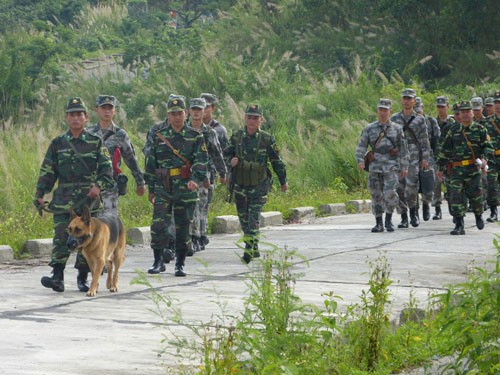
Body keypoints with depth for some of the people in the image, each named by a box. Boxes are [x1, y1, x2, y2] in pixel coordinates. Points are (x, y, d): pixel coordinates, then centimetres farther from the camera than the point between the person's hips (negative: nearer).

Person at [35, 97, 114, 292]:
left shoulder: (96, 142, 5)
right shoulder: (57, 143, 9)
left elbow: (107, 168, 2)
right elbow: (47, 171, 10)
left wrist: (99, 185, -15)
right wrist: (40, 194, 2)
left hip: (89, 198, 0)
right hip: (63, 198, 0)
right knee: (61, 236, -10)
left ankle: (83, 277, 13)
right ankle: (57, 277, -13)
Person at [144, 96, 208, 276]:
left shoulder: (195, 136, 4)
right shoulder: (158, 136, 8)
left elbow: (201, 160, -6)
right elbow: (151, 163, 13)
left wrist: (196, 180, -23)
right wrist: (150, 189, 12)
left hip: (186, 189, -1)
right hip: (163, 189, 1)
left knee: (183, 227, 5)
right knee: (158, 225, -9)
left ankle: (180, 265, 15)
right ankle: (158, 262, 3)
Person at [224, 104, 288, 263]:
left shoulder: (267, 140, -3)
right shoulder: (236, 137, 3)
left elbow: (276, 161, 6)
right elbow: (226, 154, 13)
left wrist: (283, 181, 14)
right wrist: (230, 161, -11)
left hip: (259, 186, -4)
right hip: (240, 184, 4)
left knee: (254, 217, -15)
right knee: (243, 218, 10)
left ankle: (249, 248, -20)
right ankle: (255, 249, 25)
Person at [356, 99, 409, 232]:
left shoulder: (397, 129, 8)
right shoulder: (369, 129, 8)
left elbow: (403, 149, 9)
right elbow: (361, 146, 3)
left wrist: (404, 166, 4)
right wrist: (360, 160, -13)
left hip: (392, 166, -1)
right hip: (375, 166, 2)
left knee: (390, 193, -16)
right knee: (376, 195, 2)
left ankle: (389, 220, 3)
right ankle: (379, 224, 11)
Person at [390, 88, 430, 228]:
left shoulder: (420, 119, 6)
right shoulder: (394, 118, 10)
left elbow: (424, 141, 4)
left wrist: (425, 159, -4)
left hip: (414, 157, -2)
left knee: (411, 185, -16)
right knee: (400, 188, 1)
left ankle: (413, 211, 5)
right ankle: (404, 218, 8)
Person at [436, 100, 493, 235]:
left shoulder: (480, 129, 6)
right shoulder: (453, 130, 12)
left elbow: (488, 146, 4)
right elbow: (445, 150, 15)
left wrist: (484, 158, -16)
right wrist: (441, 168, 13)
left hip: (473, 168, -2)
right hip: (456, 169, 2)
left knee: (474, 194, 0)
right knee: (456, 196, -7)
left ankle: (479, 216, 30)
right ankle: (459, 226, -5)